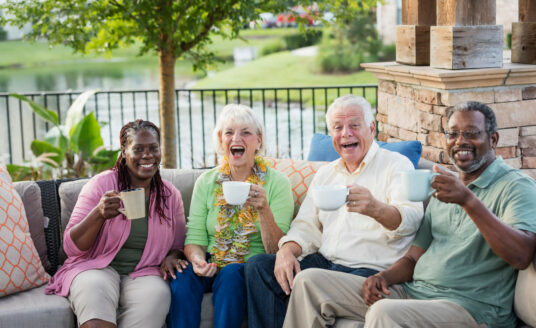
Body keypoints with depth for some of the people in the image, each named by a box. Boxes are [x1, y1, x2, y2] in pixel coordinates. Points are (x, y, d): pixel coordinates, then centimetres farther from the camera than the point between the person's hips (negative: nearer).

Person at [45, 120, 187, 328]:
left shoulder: (170, 195, 8)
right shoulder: (100, 185, -2)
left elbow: (178, 246, 19)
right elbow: (71, 247, -5)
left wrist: (172, 257, -7)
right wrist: (99, 214, -24)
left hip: (143, 274, 3)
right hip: (97, 268, -2)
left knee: (158, 294, -32)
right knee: (95, 288, -38)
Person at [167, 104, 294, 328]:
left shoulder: (277, 183, -1)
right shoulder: (206, 182, 8)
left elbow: (277, 250, -7)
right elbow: (194, 238, 5)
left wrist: (263, 209, -24)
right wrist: (197, 259, -18)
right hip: (212, 265, 2)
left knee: (230, 274, -34)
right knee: (183, 275, -28)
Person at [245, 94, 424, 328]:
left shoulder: (396, 165, 0)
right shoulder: (325, 174, 21)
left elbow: (411, 219, -18)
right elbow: (307, 226, 19)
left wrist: (377, 209, -42)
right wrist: (287, 249, -5)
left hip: (372, 270, -6)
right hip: (323, 263, 6)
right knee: (258, 266, -13)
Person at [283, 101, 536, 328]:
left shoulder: (515, 186, -5)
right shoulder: (446, 186, 20)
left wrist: (469, 201, -31)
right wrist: (382, 277, -2)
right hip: (413, 291, 8)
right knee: (310, 282, -1)